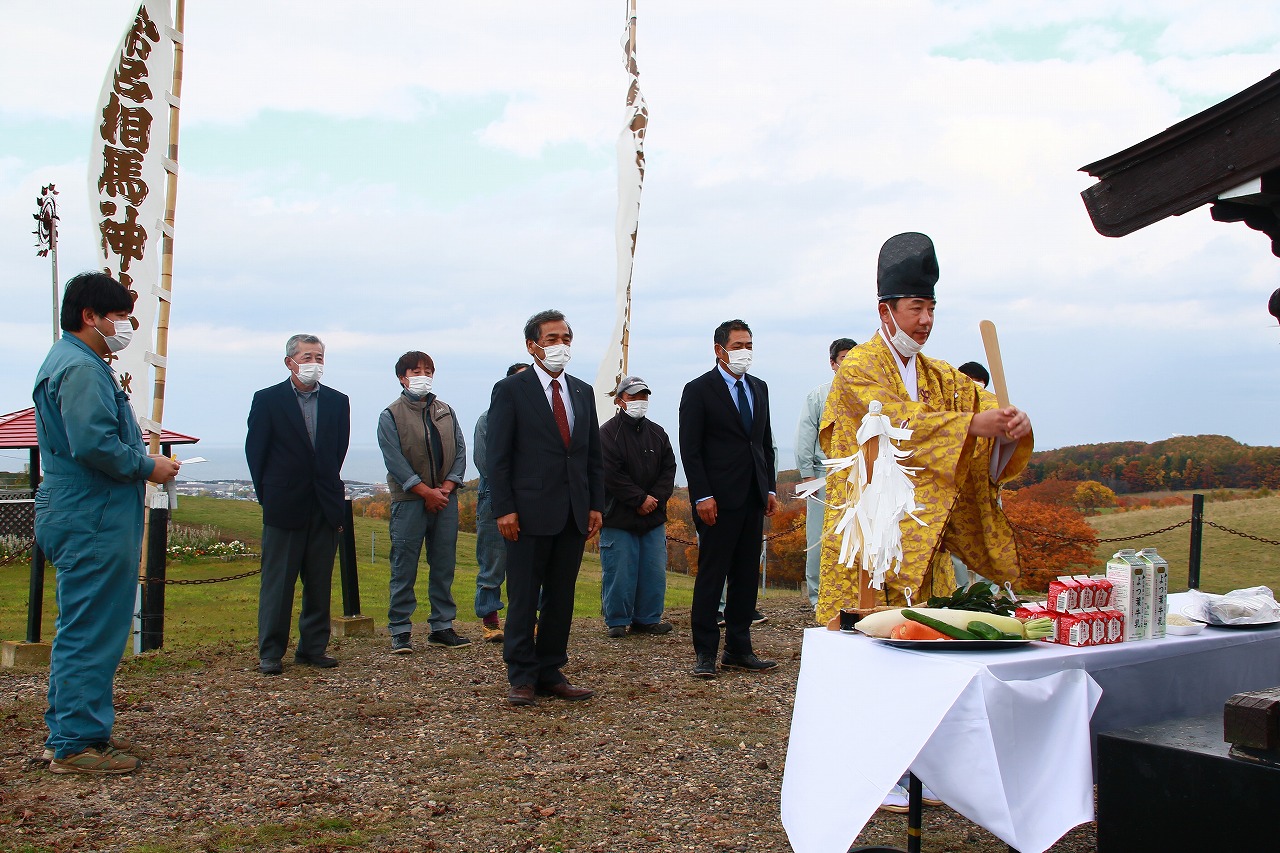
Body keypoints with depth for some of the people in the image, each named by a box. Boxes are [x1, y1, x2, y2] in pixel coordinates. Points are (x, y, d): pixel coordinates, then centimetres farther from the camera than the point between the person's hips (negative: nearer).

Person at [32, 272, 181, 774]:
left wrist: (142, 460, 10)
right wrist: (146, 467, -13)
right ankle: (76, 744, 2)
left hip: (86, 520, 11)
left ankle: (70, 733, 26)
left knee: (82, 632, 17)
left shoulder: (73, 362, 20)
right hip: (92, 522, -11)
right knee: (90, 634, -5)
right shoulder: (81, 368, -15)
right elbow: (93, 444, -26)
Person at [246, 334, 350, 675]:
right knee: (277, 583, 2)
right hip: (284, 507, -3)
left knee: (319, 583, 8)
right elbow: (255, 452, 1)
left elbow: (339, 451, 10)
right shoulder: (267, 400, 0)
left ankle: (313, 647, 17)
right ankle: (270, 653, 9)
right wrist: (269, 496, 0)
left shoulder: (338, 402, 9)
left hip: (325, 506, 3)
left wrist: (331, 492, 6)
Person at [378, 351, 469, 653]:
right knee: (404, 568, -2)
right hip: (409, 500, -4)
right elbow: (395, 461, -9)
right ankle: (400, 631, 5)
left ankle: (442, 626, 16)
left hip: (445, 499, 4)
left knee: (444, 566, 8)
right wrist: (427, 492, -13)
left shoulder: (445, 411, 14)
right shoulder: (390, 416, 0)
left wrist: (447, 487, -6)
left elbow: (460, 451, 9)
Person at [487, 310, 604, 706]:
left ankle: (551, 673, 19)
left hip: (574, 514, 5)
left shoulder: (583, 392, 14)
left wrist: (596, 504, 8)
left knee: (562, 598, 10)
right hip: (530, 512, -5)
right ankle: (522, 677, 12)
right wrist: (504, 509, -12)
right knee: (524, 599, 2)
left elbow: (593, 454, 15)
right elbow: (498, 456, -6)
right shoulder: (510, 390, -2)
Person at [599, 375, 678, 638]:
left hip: (653, 517, 5)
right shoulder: (608, 432, -5)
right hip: (619, 516, -5)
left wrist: (656, 499, -7)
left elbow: (669, 469, 9)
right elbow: (611, 474, -13)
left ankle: (647, 619, 19)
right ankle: (617, 621, 10)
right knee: (619, 571, -2)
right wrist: (640, 499, -14)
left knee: (654, 570, 7)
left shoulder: (657, 433, 12)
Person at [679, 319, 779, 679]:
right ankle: (705, 653, 4)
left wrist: (771, 488, 11)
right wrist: (702, 496, -15)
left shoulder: (759, 388, 15)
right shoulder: (698, 390, -4)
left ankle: (738, 649, 18)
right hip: (718, 500, -6)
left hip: (753, 499, 7)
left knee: (747, 576, 9)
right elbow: (690, 449, -8)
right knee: (711, 575, -2)